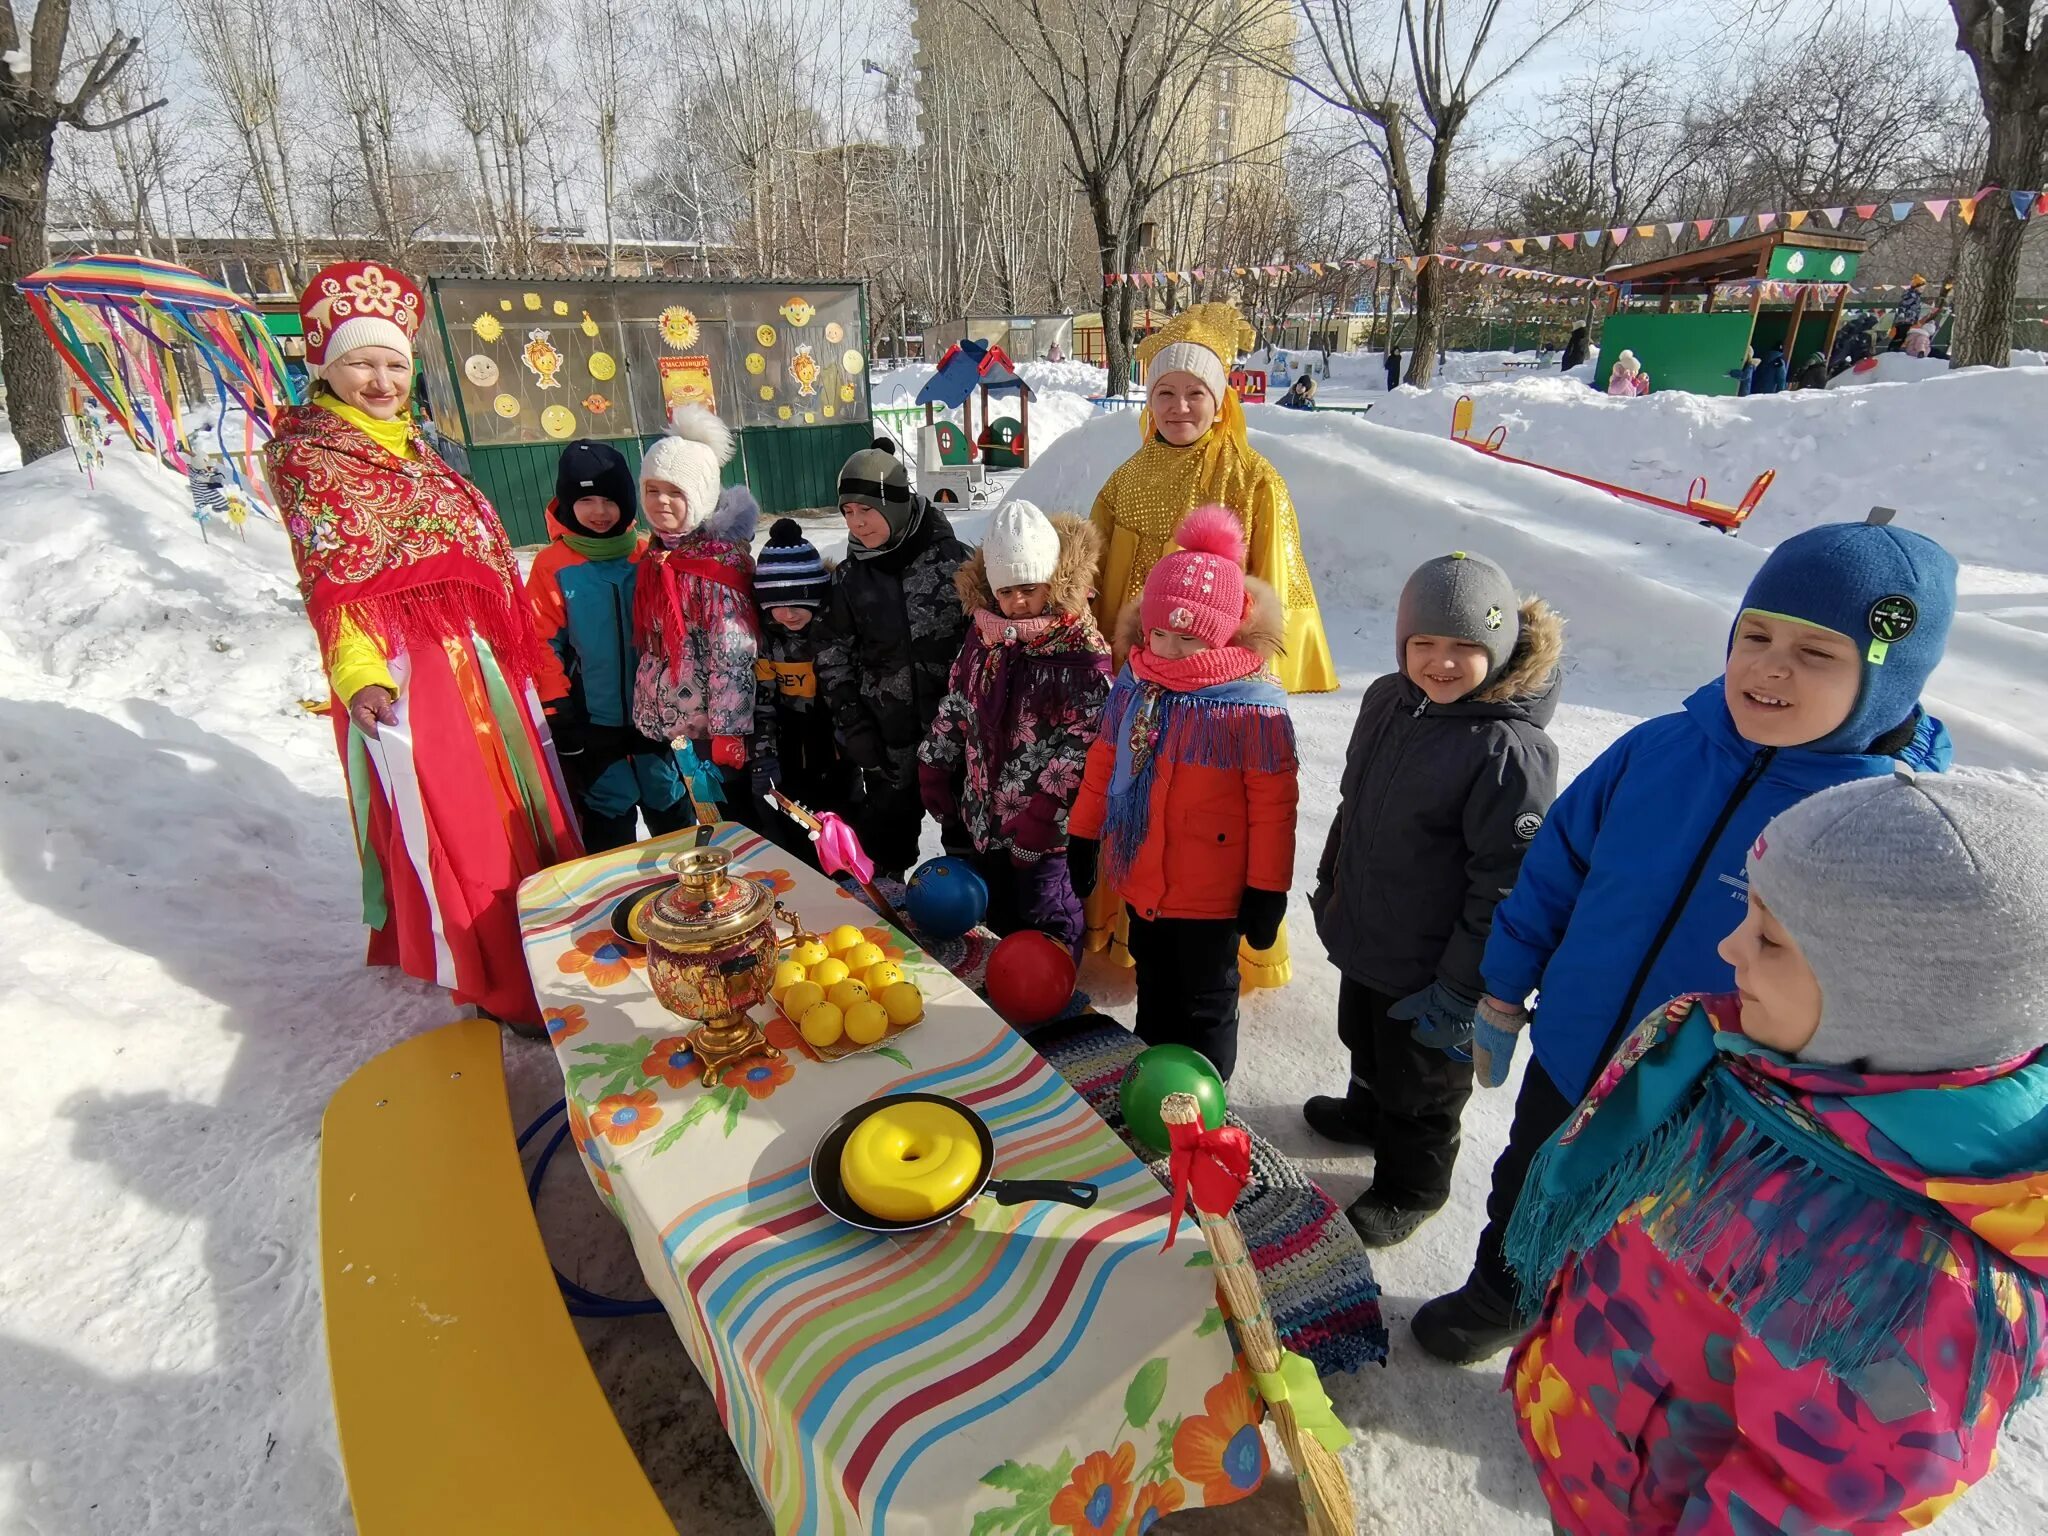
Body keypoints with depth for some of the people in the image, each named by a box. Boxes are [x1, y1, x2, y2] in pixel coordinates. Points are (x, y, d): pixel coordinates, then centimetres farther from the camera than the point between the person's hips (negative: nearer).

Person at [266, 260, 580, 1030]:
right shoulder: (305, 454, -4)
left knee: (513, 800, 15)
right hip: (401, 665, -8)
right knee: (451, 821, -2)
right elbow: (327, 582, -13)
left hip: (474, 652, 8)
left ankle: (530, 950, 32)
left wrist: (516, 644, 18)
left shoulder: (410, 444, 16)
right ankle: (497, 986, 10)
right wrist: (359, 672, -25)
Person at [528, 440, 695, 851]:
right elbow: (543, 641, -7)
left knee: (670, 806, 18)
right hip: (591, 718, -2)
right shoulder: (552, 565, -8)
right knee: (609, 816, 10)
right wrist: (558, 708, -9)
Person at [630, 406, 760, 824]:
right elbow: (651, 647, 15)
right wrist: (645, 719, 16)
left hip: (715, 726, -7)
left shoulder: (718, 563, -15)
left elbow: (733, 657, -19)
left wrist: (727, 733, -19)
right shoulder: (656, 558, 8)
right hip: (667, 726, 7)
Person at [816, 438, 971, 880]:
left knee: (966, 831, 16)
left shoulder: (952, 558, -9)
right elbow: (834, 656, 4)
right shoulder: (850, 577, -1)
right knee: (885, 836, 14)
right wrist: (851, 724, -2)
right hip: (888, 738, 2)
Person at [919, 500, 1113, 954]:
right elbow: (955, 706, 12)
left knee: (1046, 922, 9)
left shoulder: (1084, 653, -20)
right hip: (984, 814, 7)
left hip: (1044, 827, -7)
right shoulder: (984, 632, 2)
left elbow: (1082, 746, -22)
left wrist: (1040, 819, -22)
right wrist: (936, 770, 13)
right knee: (998, 919, 24)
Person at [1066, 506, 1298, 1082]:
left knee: (1205, 1002, 14)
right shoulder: (1133, 683, -2)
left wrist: (1267, 889, -14)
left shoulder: (1252, 704, -20)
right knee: (1154, 987, 27)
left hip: (1210, 895, -6)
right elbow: (1104, 763, 9)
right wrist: (1083, 836, 12)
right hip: (1139, 880, 6)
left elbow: (1272, 803, -17)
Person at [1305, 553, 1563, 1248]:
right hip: (1362, 936, 7)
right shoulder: (1387, 700, -4)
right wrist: (1330, 885, 18)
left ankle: (1409, 1189, 41)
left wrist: (1461, 988, -20)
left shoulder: (1510, 749, -27)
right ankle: (1369, 1112, 59)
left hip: (1429, 968, -7)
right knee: (1365, 1043, 31)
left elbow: (1504, 883, -23)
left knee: (1422, 1081, 17)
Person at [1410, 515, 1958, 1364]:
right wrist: (1502, 996, 2)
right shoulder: (1657, 751, -14)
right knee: (1525, 1200, 28)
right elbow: (1555, 866, -3)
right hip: (1564, 1065, 3)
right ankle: (1496, 1298, 58)